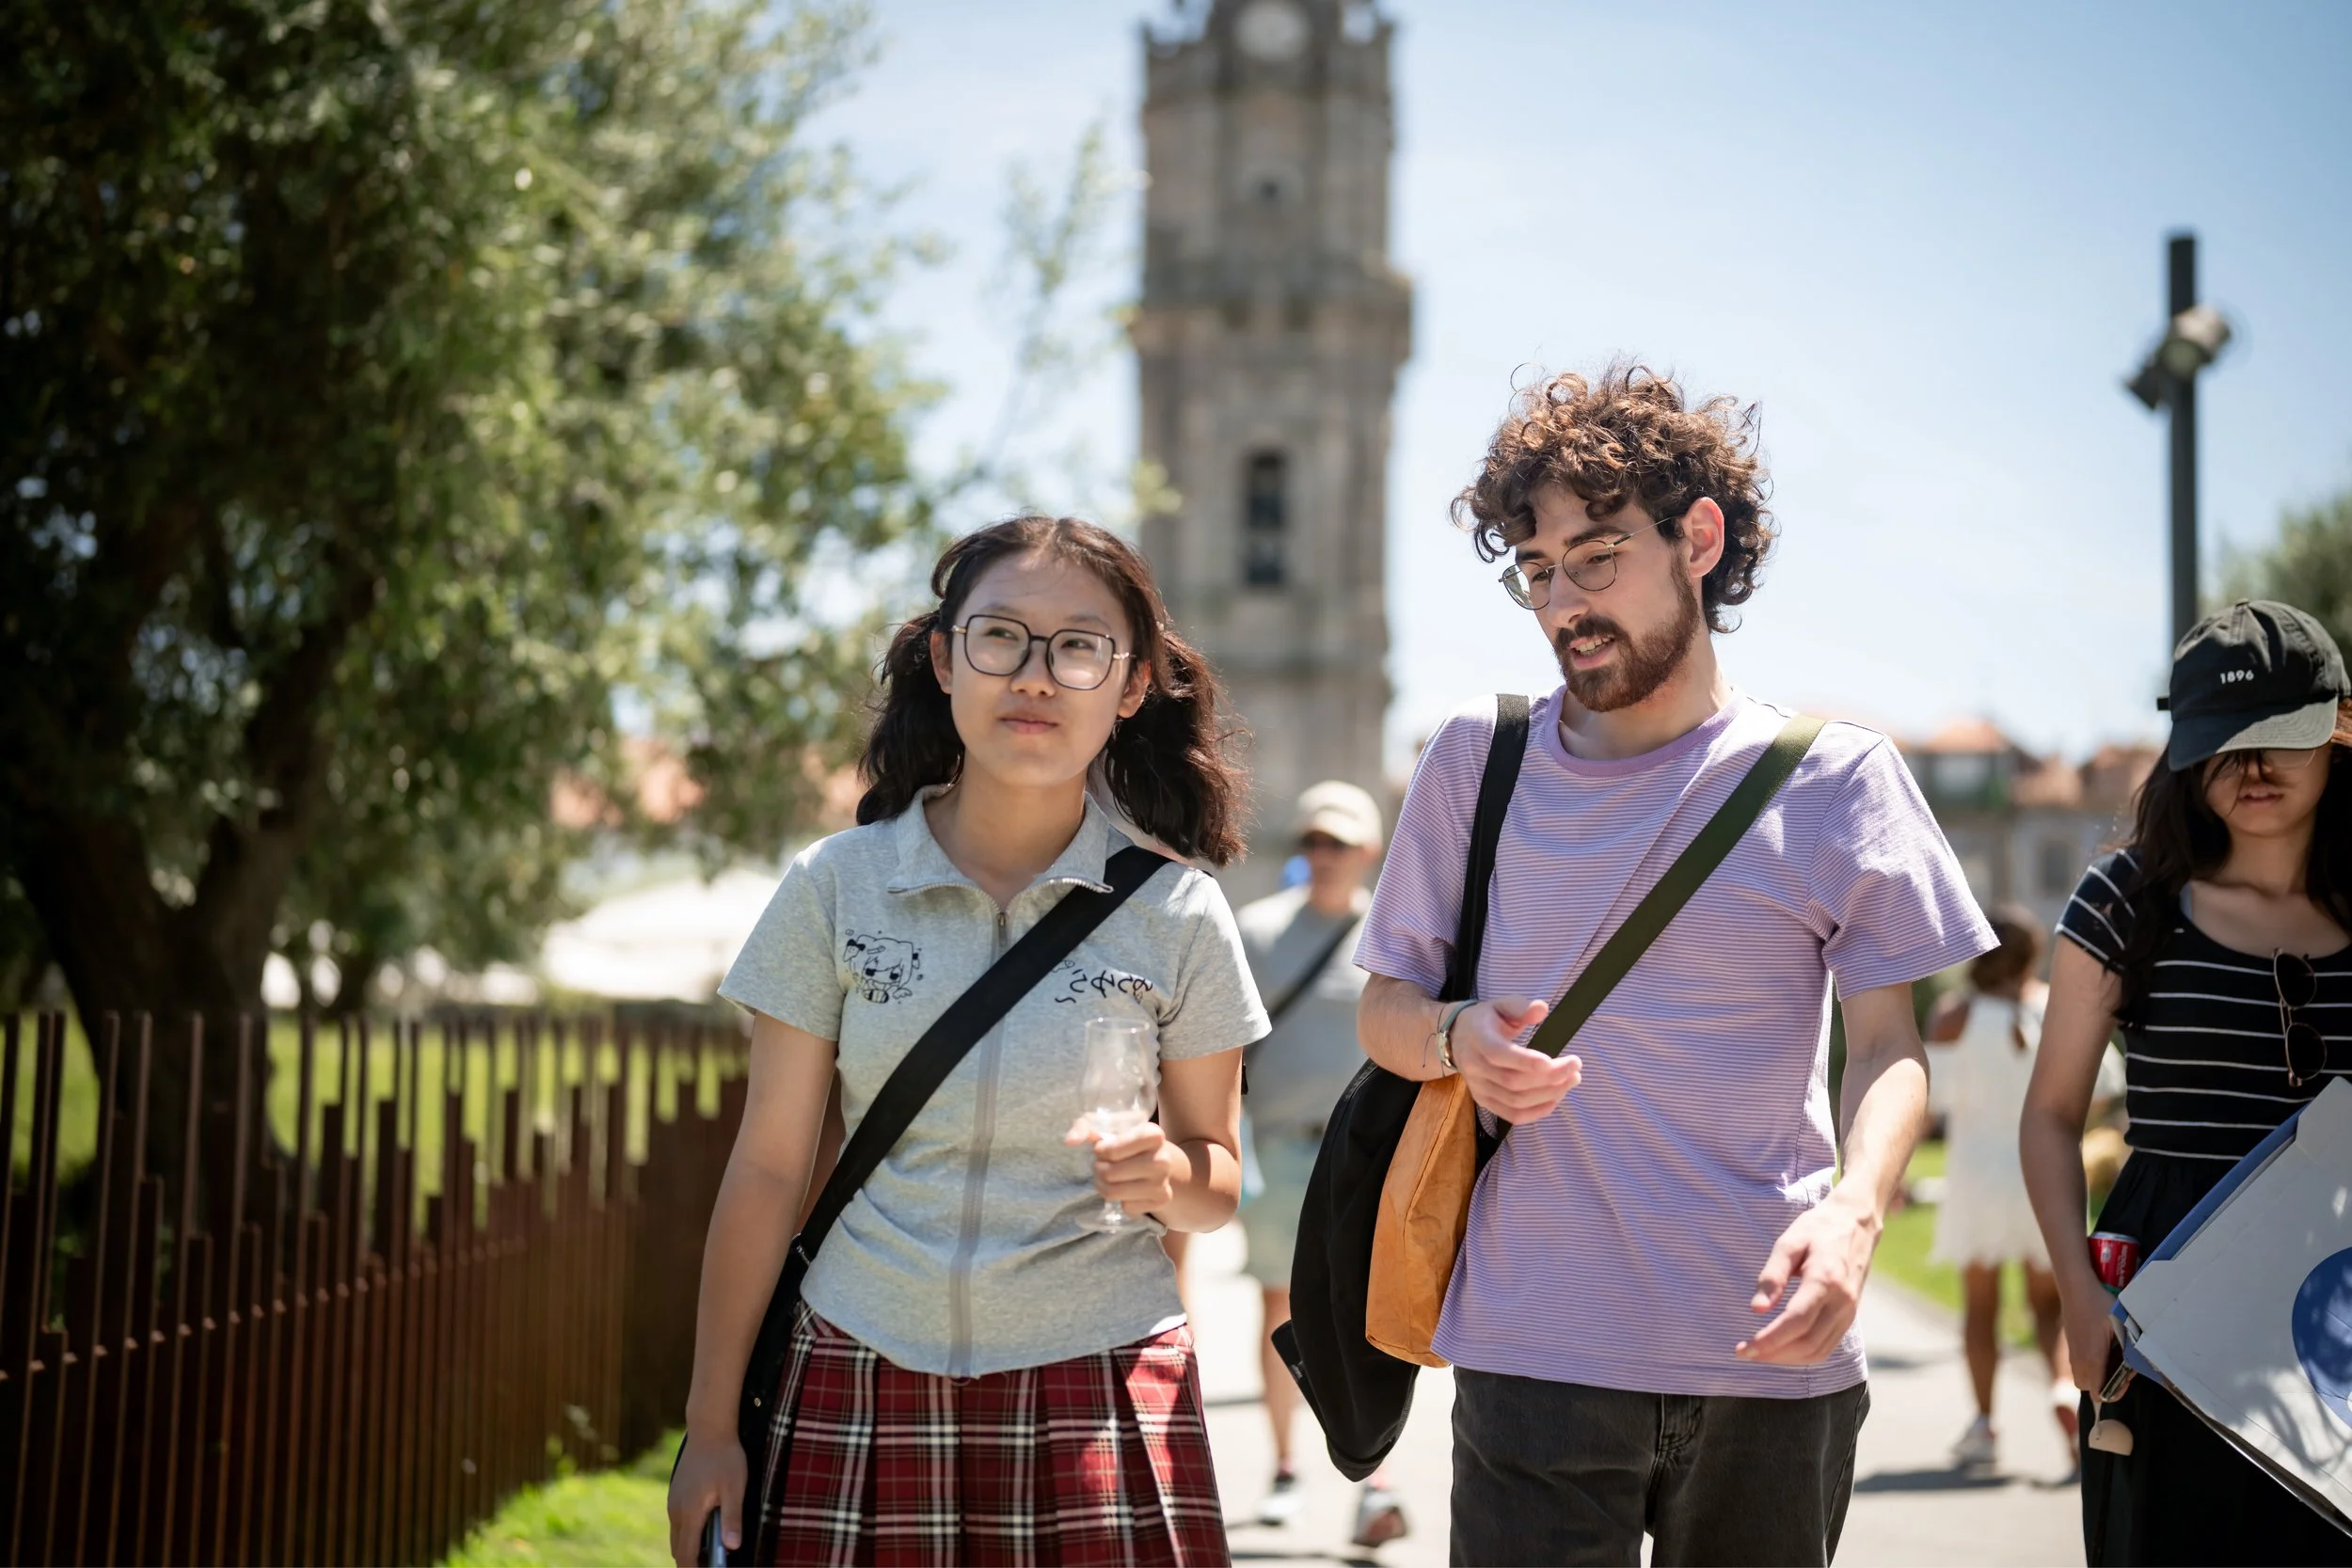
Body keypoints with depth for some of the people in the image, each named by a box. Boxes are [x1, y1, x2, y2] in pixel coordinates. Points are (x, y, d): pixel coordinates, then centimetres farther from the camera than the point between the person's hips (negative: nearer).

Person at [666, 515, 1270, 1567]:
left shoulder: (1177, 914, -1)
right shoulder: (838, 886, -2)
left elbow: (1219, 1183, 7)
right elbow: (769, 1168, 2)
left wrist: (1168, 1176, -17)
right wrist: (711, 1430, 3)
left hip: (1097, 1392, 0)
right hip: (862, 1384, 0)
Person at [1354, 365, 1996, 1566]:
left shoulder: (1833, 776, 1)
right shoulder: (1478, 762, 5)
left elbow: (1888, 1044, 1)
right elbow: (1383, 1009, 10)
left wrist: (1853, 1213, -18)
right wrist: (1457, 1039, -13)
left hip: (1772, 1351, 0)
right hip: (1533, 1353, 0)